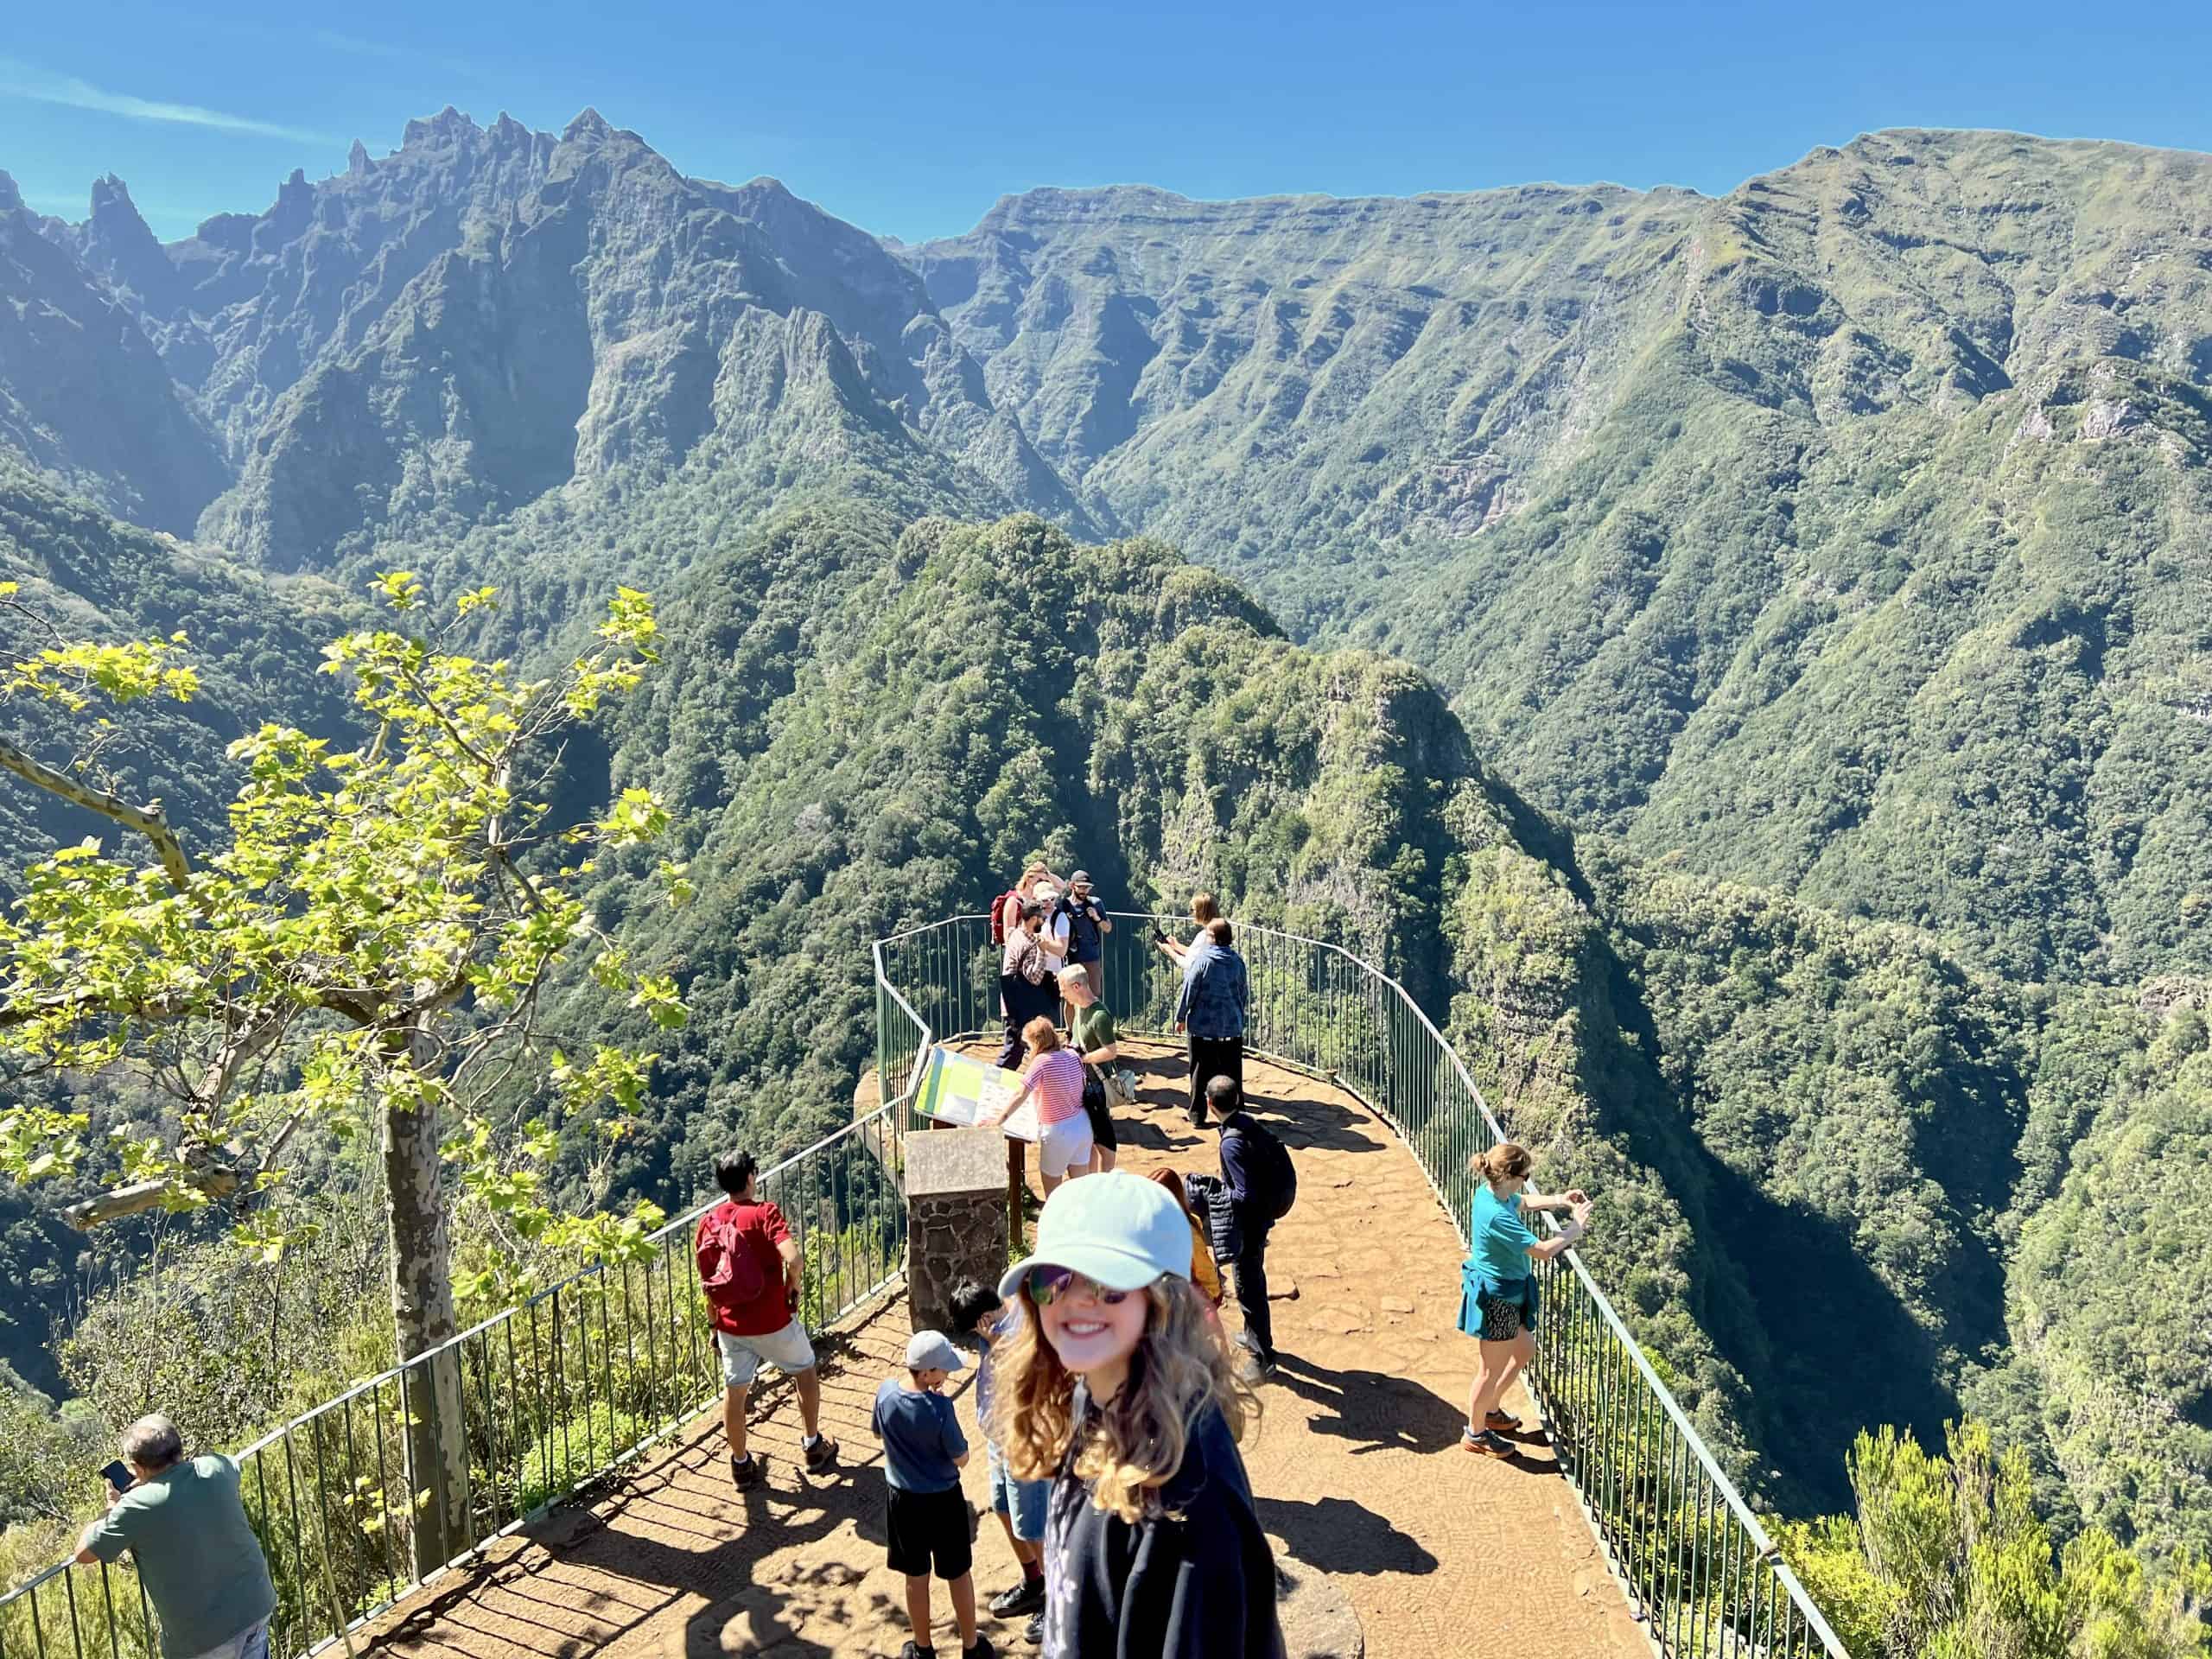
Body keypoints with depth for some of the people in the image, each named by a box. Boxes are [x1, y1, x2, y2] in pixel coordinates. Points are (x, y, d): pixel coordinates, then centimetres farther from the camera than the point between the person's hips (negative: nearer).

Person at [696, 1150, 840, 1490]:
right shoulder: (764, 1214, -17)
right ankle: (814, 1448, 28)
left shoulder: (708, 1223, 0)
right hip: (773, 1322, -4)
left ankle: (741, 1465, 27)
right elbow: (794, 1260, -31)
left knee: (734, 1391, 16)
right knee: (806, 1372, 18)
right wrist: (793, 1287, -10)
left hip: (731, 1325, 4)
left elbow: (706, 1285, 7)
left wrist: (716, 1326, 19)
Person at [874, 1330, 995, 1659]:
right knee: (959, 1574, 17)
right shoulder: (940, 1408, -29)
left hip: (904, 1499, 3)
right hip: (943, 1500, -3)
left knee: (916, 1577, 20)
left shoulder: (886, 1392, -16)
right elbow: (961, 1459, -16)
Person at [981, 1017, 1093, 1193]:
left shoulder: (1042, 1061, -18)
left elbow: (1020, 1095, -25)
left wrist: (999, 1119, -22)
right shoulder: (1072, 1055, 0)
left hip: (1057, 1132, -6)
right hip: (1082, 1126, 6)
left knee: (1052, 1192, 11)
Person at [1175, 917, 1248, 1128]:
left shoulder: (1200, 959, -12)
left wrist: (1180, 1017, 2)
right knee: (1232, 1073, 11)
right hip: (1232, 1026, 3)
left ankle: (1197, 1116, 10)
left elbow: (1188, 991, -9)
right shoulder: (1237, 961, 0)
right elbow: (1245, 993, 8)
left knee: (1200, 1073, 7)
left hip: (1202, 1026, -3)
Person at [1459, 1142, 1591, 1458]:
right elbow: (1543, 1251, -31)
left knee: (1525, 1351, 27)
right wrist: (1574, 1229, -16)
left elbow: (1523, 1201, 18)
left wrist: (1558, 1200, 4)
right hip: (1497, 1298, -10)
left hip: (1505, 1292, 10)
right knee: (1492, 1370, 9)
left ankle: (1491, 1410, 44)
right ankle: (1475, 1433, 30)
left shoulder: (1491, 1192, -5)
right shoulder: (1497, 1217, -34)